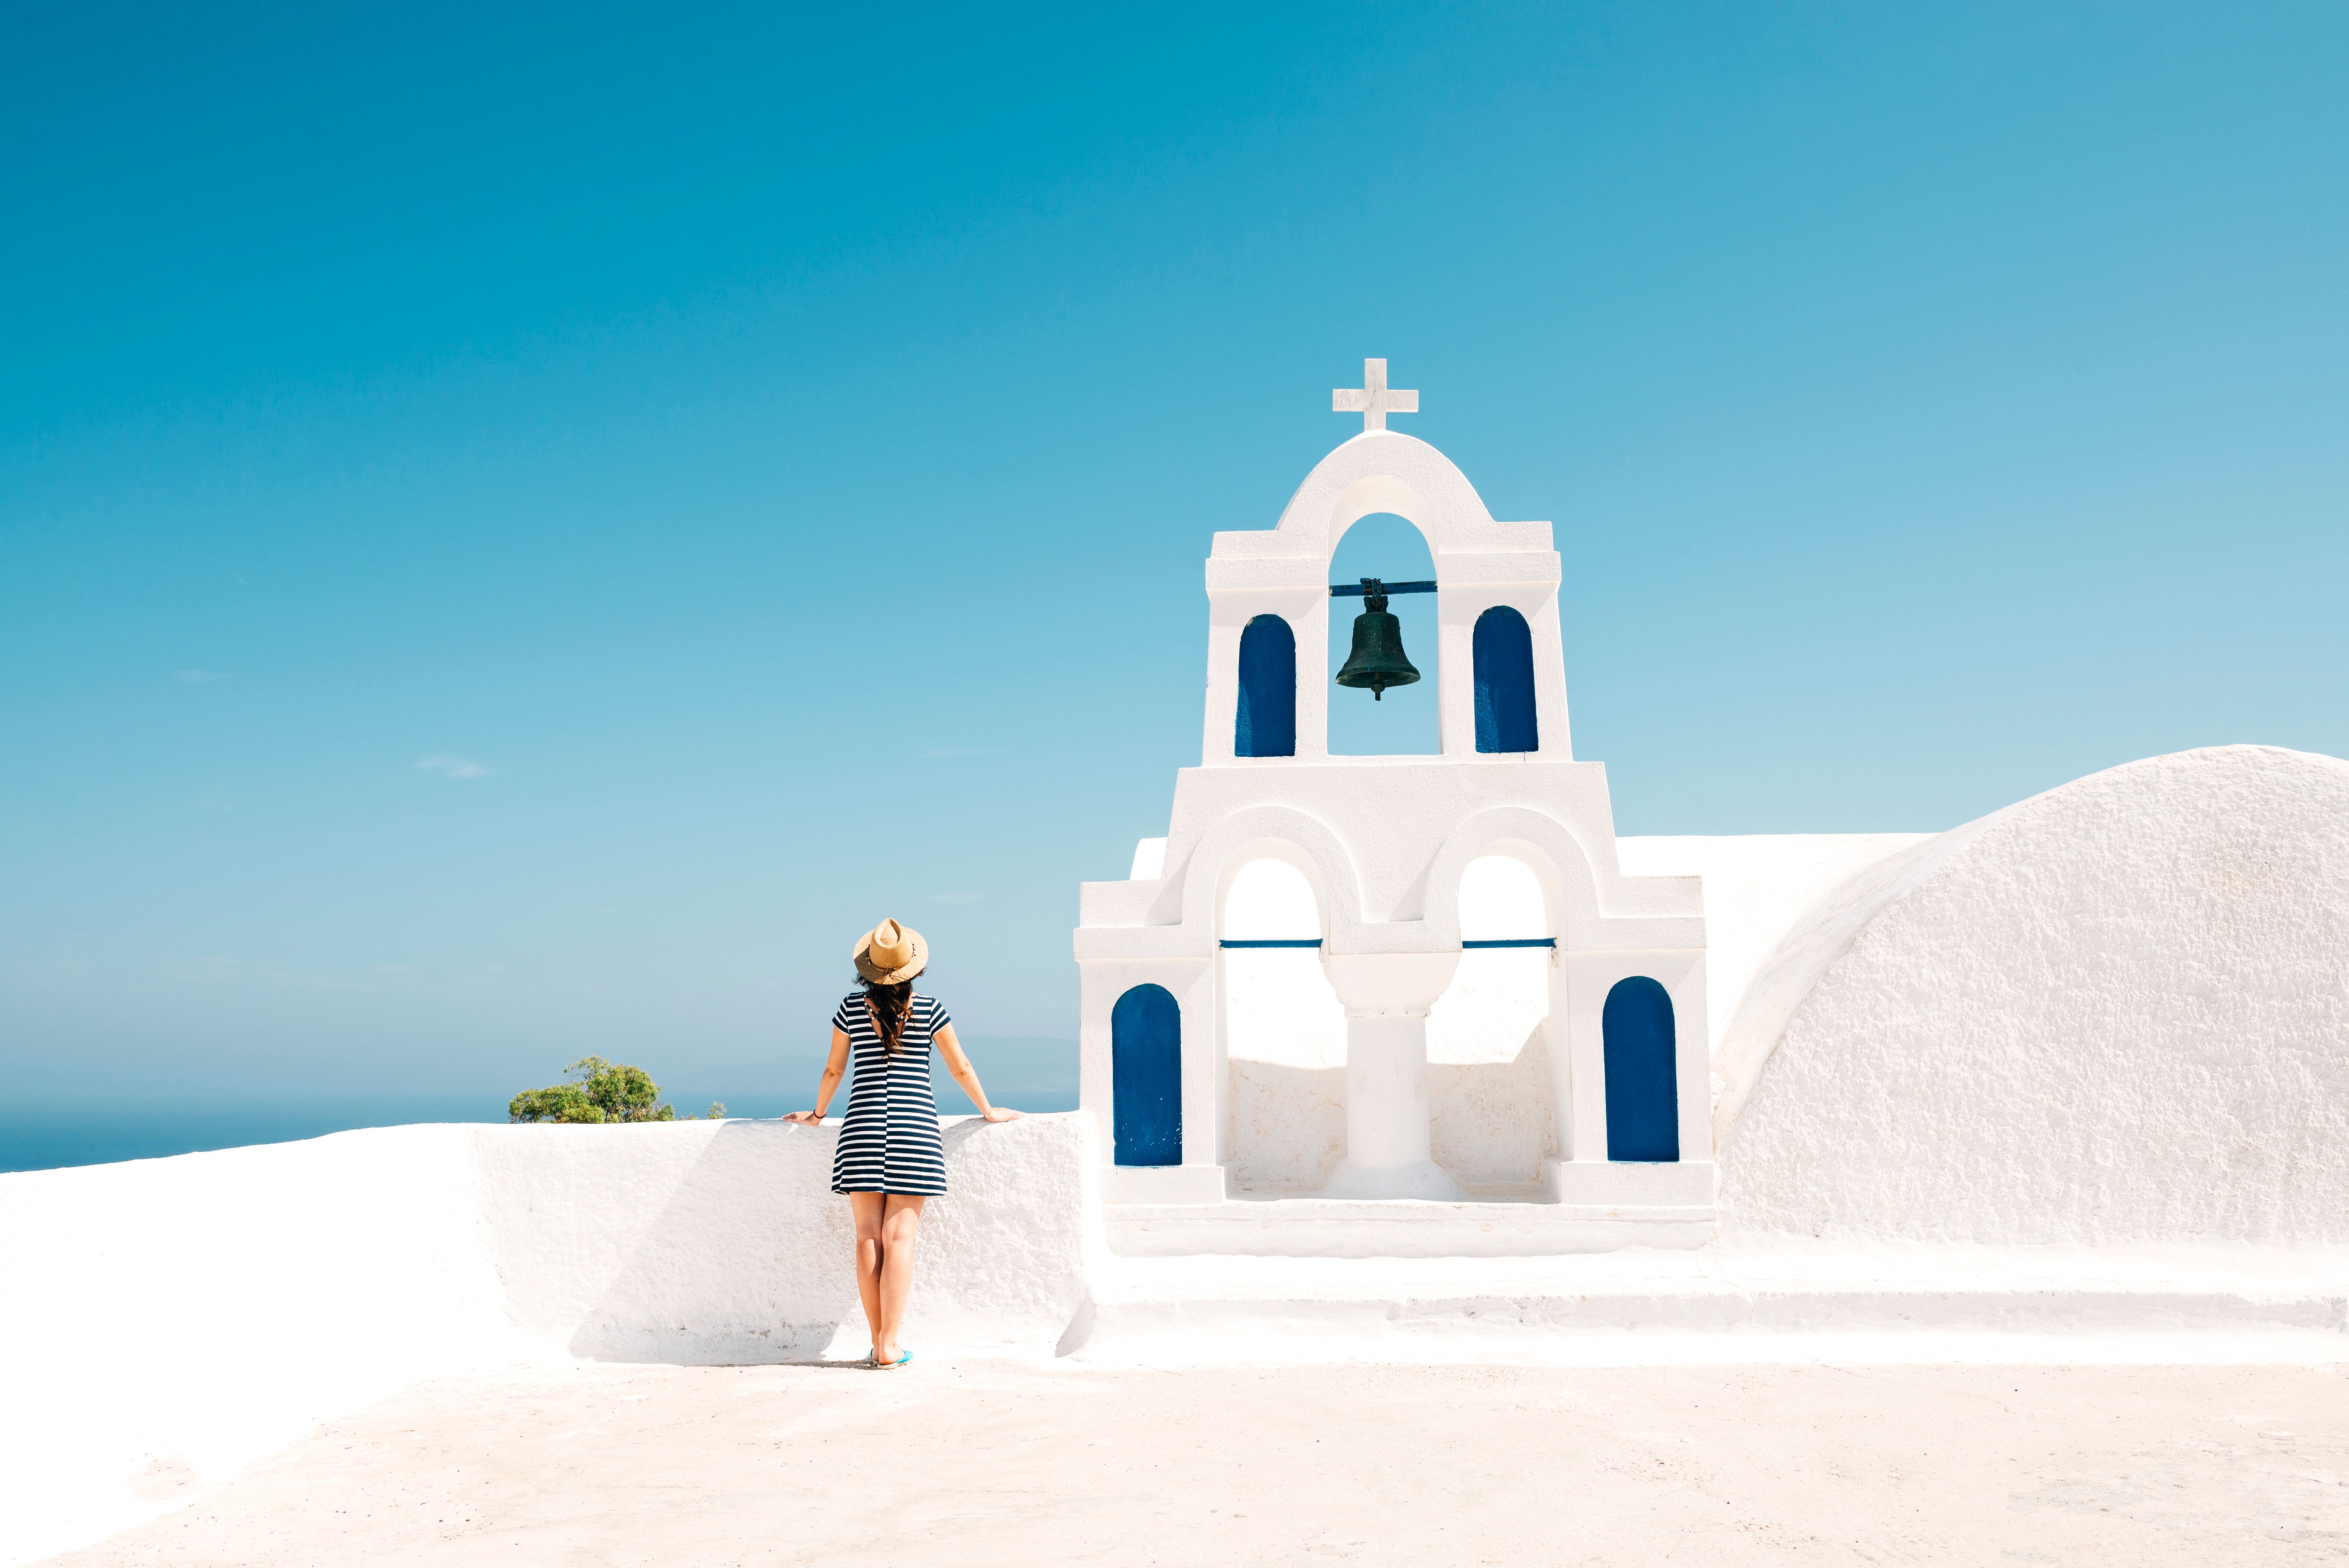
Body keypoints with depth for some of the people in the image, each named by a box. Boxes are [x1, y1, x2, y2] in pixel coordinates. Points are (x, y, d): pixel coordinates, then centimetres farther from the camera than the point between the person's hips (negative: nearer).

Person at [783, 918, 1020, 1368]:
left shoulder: (851, 1008, 2)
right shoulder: (928, 1010, -1)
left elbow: (833, 1070, 11)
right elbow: (960, 1068, 7)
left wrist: (817, 1114, 28)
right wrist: (988, 1111, 21)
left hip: (863, 1125, 1)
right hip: (914, 1125, -1)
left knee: (869, 1238, 4)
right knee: (900, 1237, -3)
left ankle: (878, 1339, 6)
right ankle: (890, 1345, -4)